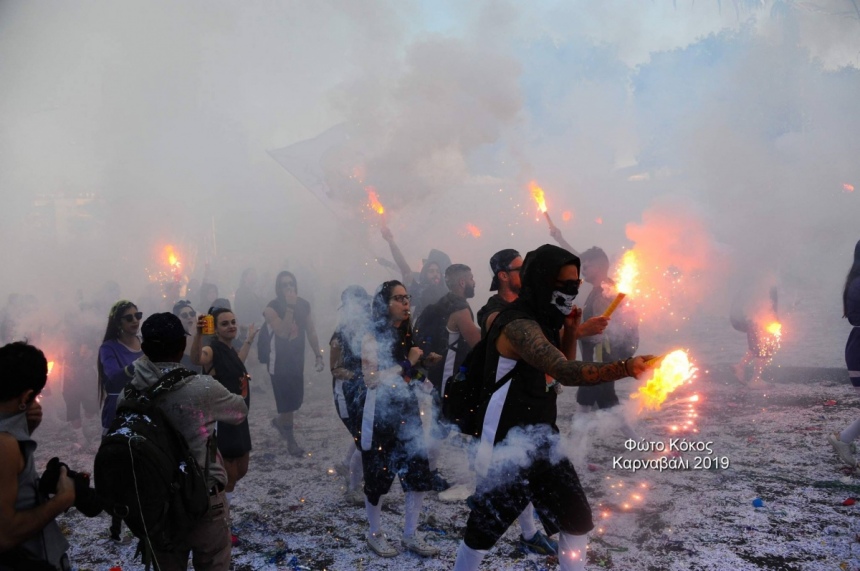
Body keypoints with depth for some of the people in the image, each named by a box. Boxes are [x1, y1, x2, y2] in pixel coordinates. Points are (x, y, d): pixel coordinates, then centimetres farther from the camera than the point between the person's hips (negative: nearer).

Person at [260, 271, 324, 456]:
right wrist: (289, 308, -31)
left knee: (296, 399, 13)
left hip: (297, 360, 5)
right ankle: (291, 440, 16)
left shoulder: (304, 305, 0)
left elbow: (311, 331, 6)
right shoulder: (271, 308, -16)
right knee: (287, 401, -2)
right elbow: (283, 332, -29)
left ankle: (279, 421, 42)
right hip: (279, 362, -5)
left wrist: (318, 355, 1)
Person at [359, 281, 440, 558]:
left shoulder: (408, 335, 10)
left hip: (408, 412, 6)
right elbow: (372, 379, -19)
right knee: (378, 476, 5)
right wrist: (407, 363, -17)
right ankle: (375, 534, 25)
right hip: (381, 415, -6)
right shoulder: (372, 338, -9)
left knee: (419, 474, 5)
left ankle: (411, 535, 21)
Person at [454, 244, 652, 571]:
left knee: (577, 519, 11)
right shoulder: (519, 325, -23)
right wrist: (626, 368, -44)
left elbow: (559, 375, 14)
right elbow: (566, 372, -37)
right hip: (507, 446, -9)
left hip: (541, 439, 9)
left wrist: (570, 332, 0)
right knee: (484, 529, 3)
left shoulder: (543, 321, 7)